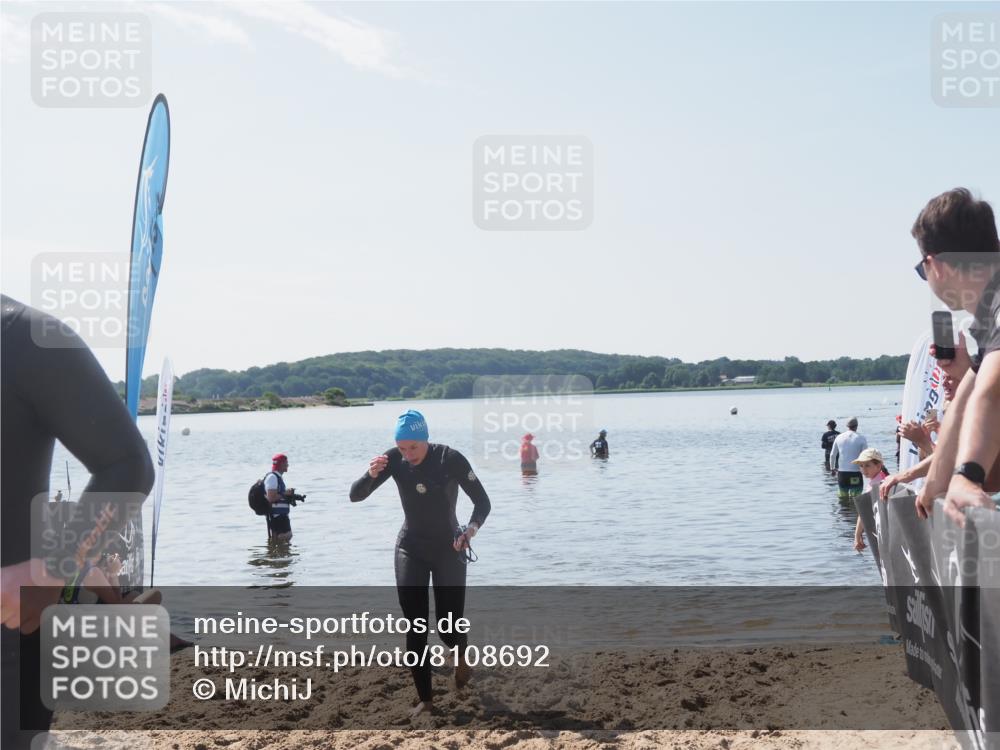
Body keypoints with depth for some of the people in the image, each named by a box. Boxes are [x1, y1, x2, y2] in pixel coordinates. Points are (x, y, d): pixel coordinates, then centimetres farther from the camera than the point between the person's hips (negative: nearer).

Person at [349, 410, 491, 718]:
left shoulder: (450, 459, -19)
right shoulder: (394, 459, -11)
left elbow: (483, 502, -16)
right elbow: (355, 496, -11)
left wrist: (470, 530, -36)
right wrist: (372, 474, -32)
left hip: (448, 549, -2)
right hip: (410, 549, 2)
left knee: (449, 625, -2)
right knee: (415, 629, -3)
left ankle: (462, 653, 34)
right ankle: (425, 700, 8)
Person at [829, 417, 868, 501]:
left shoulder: (839, 437, 4)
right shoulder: (861, 438, -7)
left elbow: (832, 455, 11)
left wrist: (832, 468, 25)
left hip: (842, 473, 3)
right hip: (856, 473, -3)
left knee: (842, 499, 14)